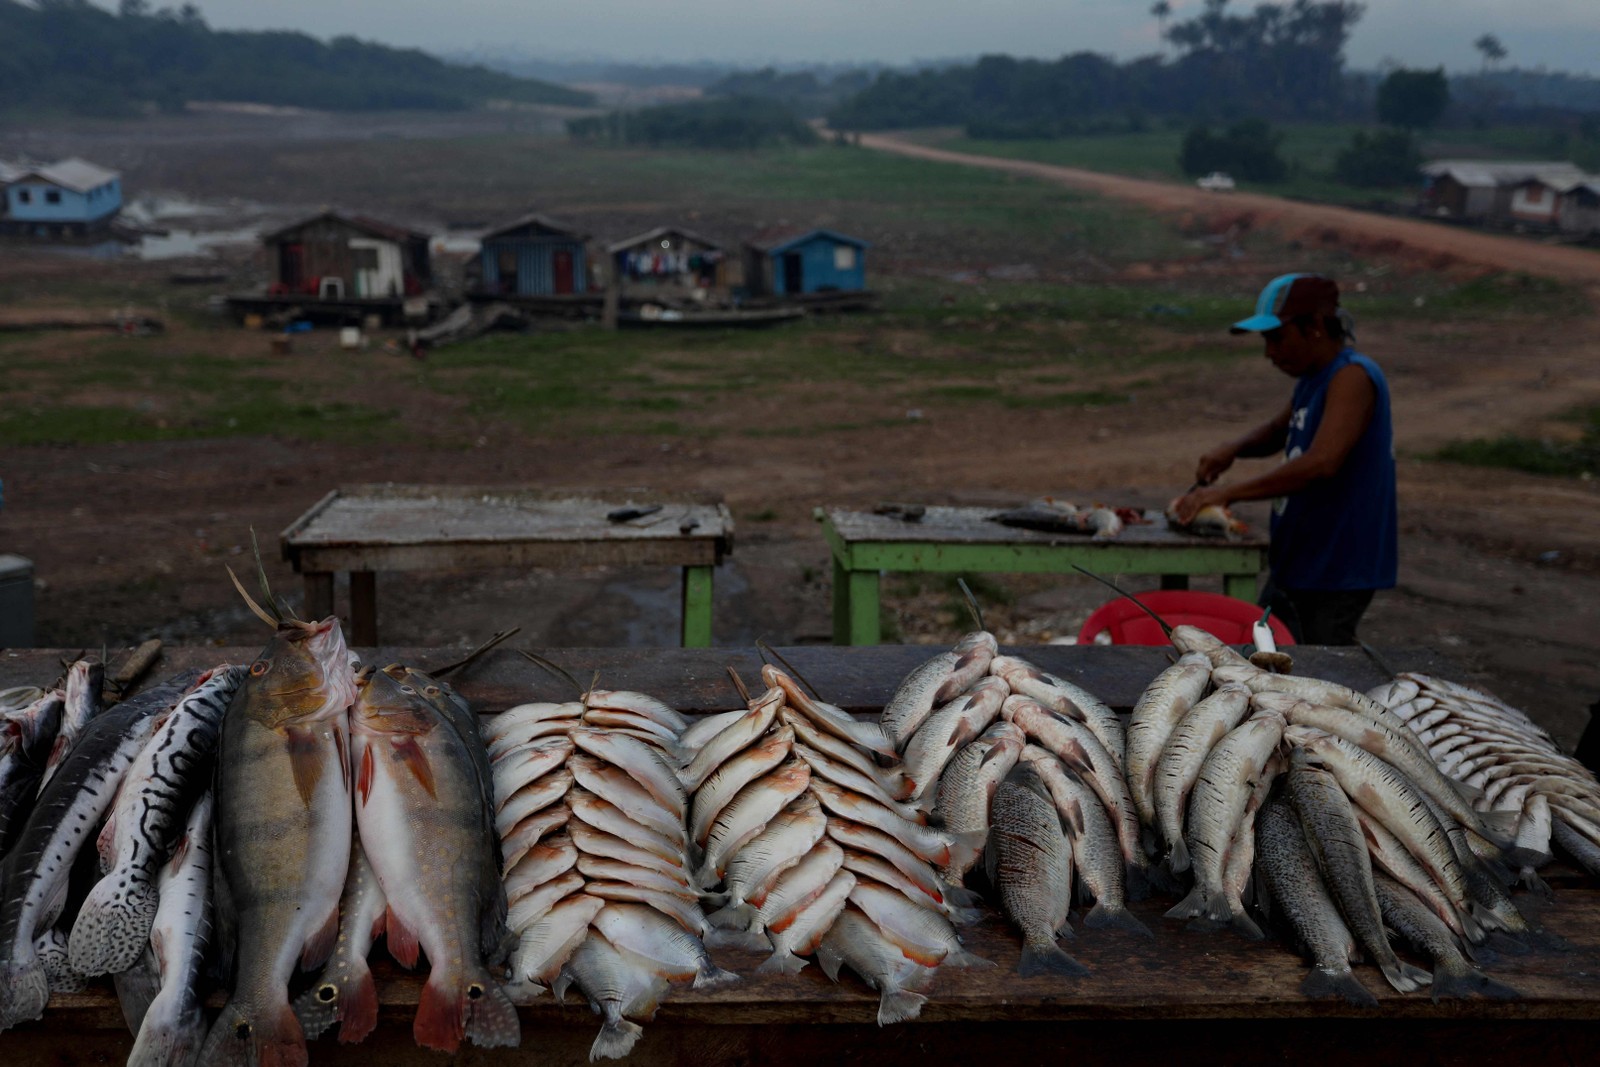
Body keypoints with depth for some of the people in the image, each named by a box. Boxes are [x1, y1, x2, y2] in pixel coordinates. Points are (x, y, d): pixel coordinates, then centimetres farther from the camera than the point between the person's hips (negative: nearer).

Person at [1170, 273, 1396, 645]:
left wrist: (1229, 493, -30)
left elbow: (1321, 463, -32)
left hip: (1337, 572, -10)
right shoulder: (1314, 378, 9)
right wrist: (1233, 449, 4)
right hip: (1296, 563, 10)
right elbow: (1279, 430, 26)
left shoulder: (1352, 377, -20)